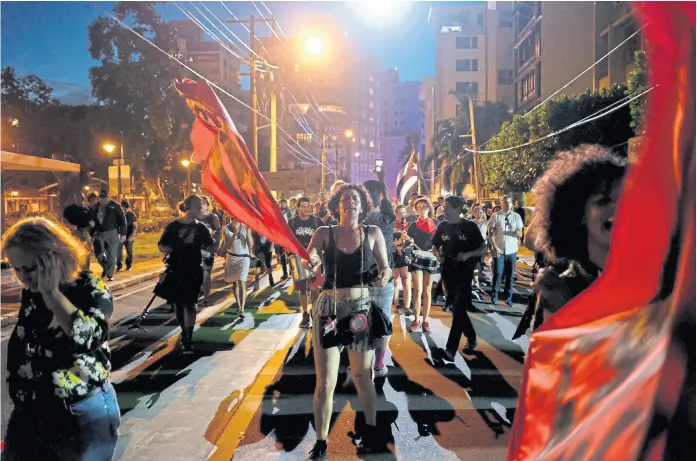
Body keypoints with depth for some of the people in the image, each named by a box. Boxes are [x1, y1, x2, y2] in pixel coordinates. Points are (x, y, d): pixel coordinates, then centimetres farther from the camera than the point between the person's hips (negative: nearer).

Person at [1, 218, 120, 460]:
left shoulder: (91, 289, -16)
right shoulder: (31, 292, 0)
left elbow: (87, 337, -35)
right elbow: (21, 347, 13)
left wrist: (51, 293, -29)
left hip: (84, 414, -5)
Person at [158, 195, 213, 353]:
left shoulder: (201, 228, 1)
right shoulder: (173, 226, -1)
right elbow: (161, 244, 6)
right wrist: (165, 249, -14)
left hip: (193, 271, -1)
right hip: (175, 270, 1)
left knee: (190, 304, -5)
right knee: (178, 303, 10)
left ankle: (189, 338, -5)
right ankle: (184, 332, 30)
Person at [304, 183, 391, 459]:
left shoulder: (373, 234, 0)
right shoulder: (324, 233, -1)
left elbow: (385, 268, 3)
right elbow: (309, 258, -15)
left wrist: (384, 277, -20)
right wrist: (312, 262, -38)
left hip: (361, 308, 1)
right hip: (328, 309, 0)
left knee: (362, 376, 16)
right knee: (325, 381, 3)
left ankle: (370, 429, 40)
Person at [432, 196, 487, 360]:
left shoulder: (470, 226, -7)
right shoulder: (442, 226, 4)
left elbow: (484, 249, -4)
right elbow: (435, 247, 15)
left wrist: (468, 254, -21)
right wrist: (438, 256, -7)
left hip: (464, 274, -5)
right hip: (447, 273, 5)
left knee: (458, 310, -9)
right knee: (458, 309, 15)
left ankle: (450, 350, -9)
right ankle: (471, 338, 35)